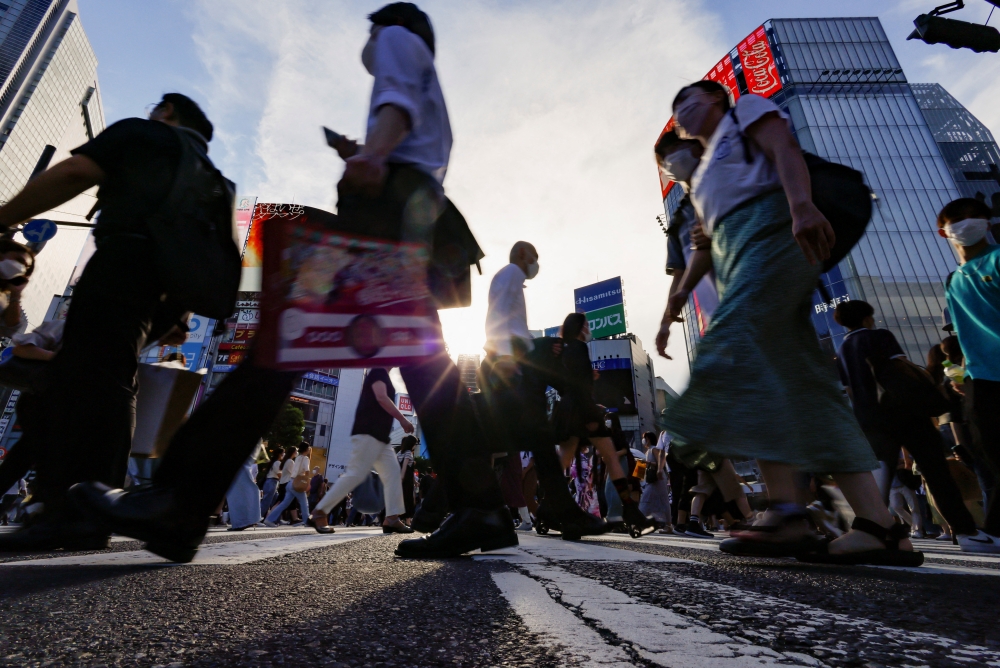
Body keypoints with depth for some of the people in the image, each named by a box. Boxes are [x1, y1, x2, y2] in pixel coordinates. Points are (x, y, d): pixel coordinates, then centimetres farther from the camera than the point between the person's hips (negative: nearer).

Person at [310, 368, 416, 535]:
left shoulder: (382, 376, 24)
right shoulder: (379, 371, -5)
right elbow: (381, 398, -19)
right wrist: (403, 419, -14)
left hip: (379, 434, 11)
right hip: (369, 432, -11)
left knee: (392, 473, 3)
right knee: (355, 474, -11)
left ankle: (391, 519, 0)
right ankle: (320, 512, -2)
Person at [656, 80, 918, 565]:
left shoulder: (746, 109, 17)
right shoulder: (703, 175, 36)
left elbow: (786, 150, -4)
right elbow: (706, 244, 28)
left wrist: (801, 203, -25)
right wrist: (676, 301, 19)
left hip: (771, 232, -8)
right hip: (736, 261, 8)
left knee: (733, 352, -27)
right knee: (797, 379, -6)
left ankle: (787, 511, -30)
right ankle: (879, 523, -9)